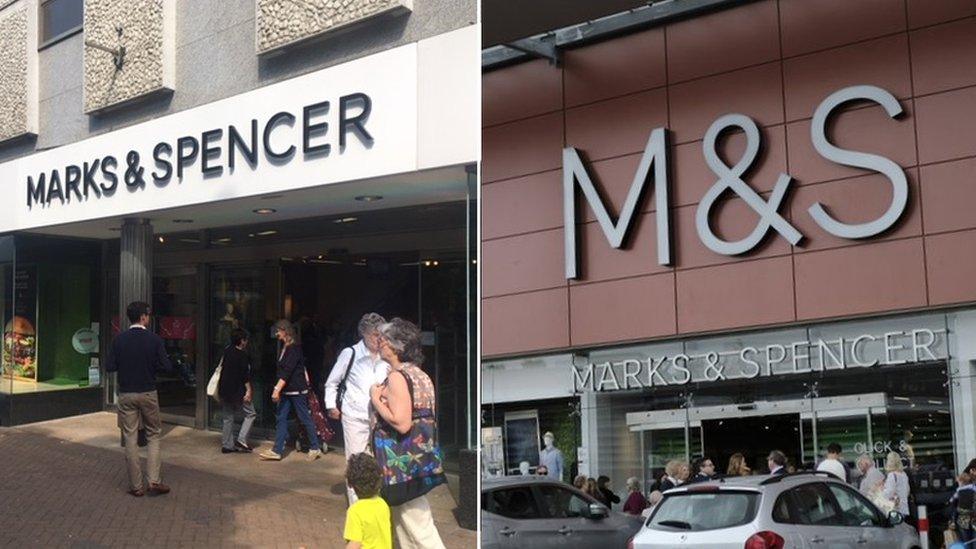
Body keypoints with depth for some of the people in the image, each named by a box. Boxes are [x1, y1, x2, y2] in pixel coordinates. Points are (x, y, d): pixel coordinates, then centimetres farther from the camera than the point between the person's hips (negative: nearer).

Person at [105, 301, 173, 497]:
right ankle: (154, 481, 2)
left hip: (126, 394, 1)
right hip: (148, 393, -1)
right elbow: (167, 366, -10)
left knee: (130, 439, 6)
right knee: (153, 435, 12)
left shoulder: (120, 339, -5)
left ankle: (136, 486, 9)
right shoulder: (154, 339, -9)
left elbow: (110, 367, -5)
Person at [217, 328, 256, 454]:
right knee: (250, 414, 4)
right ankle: (241, 440, -5)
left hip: (224, 390, 8)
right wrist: (249, 390, -13)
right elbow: (245, 375, -17)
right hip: (237, 391, -8)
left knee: (228, 418, 13)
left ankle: (227, 445, 14)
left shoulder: (226, 352, 10)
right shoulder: (243, 355, -13)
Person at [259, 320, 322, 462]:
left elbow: (287, 371, -24)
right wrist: (278, 389, 16)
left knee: (305, 418, 0)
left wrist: (277, 389, -28)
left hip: (297, 390, -9)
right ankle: (277, 451, 5)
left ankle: (315, 448, 12)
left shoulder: (294, 348, -17)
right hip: (286, 390, 9)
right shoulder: (284, 347, 12)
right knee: (281, 419, 5)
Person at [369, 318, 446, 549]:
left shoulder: (397, 377, -18)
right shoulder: (419, 374, 10)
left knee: (417, 523, -4)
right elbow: (427, 415, 16)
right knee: (403, 519, 18)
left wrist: (376, 400, -15)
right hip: (422, 452, 10)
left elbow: (401, 423, -26)